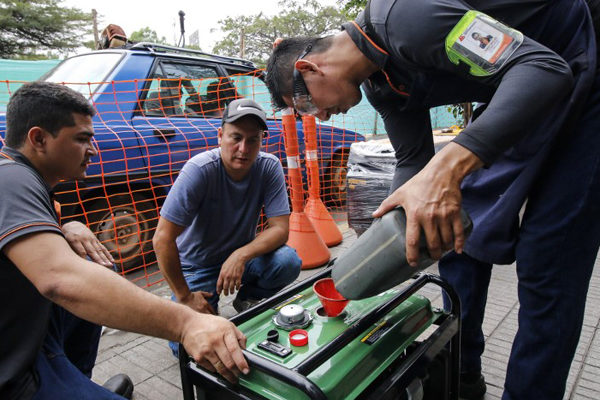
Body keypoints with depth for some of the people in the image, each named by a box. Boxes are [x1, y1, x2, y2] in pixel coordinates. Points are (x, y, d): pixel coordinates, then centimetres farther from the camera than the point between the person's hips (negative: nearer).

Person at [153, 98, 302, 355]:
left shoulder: (269, 167, -15)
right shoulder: (200, 170, -26)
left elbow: (280, 228, -17)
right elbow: (162, 239, -25)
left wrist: (241, 256, -34)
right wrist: (184, 296, -18)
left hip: (240, 256, 3)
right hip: (197, 264, -2)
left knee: (288, 262, -25)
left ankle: (248, 300, 7)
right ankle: (208, 308, 19)